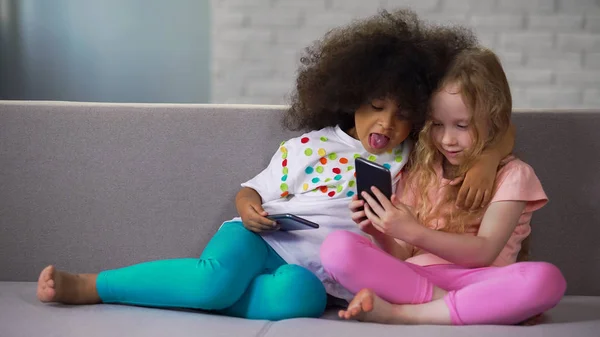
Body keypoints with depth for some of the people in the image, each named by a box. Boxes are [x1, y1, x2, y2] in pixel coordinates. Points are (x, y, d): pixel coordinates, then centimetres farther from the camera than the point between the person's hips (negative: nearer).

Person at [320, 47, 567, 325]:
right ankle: (463, 307, -27)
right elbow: (402, 256, 13)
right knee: (337, 246, -23)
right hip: (414, 279, 2)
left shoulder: (512, 174, 6)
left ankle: (399, 314, -29)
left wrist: (413, 232, -18)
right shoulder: (421, 173, 18)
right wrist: (380, 233, -9)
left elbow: (484, 252, -7)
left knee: (546, 279, -35)